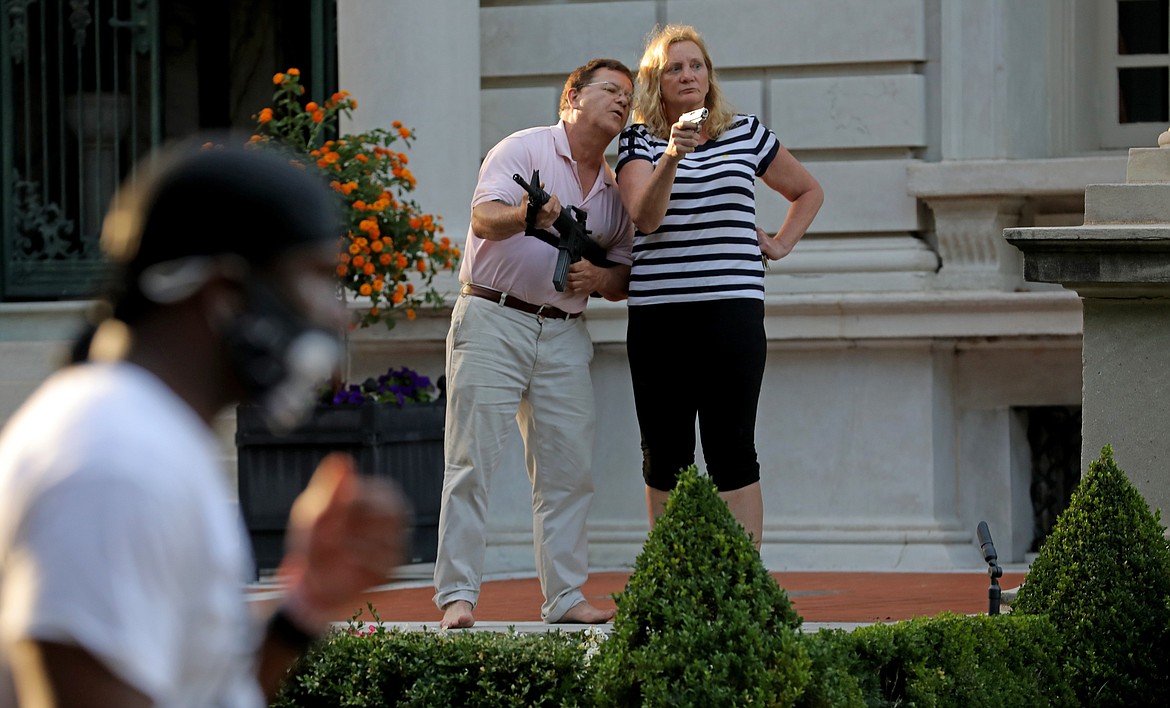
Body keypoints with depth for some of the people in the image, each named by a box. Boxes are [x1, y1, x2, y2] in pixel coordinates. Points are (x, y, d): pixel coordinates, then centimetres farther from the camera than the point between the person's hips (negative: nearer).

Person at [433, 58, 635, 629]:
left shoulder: (616, 186, 16)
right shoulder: (525, 149, -2)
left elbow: (622, 281, 17)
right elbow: (484, 218, -18)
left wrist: (598, 277, -6)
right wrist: (524, 216, -39)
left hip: (564, 335, 6)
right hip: (493, 321, -6)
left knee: (570, 470, 3)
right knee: (472, 463, -8)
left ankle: (565, 597, 9)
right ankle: (457, 595, -9)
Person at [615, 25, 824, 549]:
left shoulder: (746, 135, 11)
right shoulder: (639, 140, 6)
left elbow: (808, 192, 27)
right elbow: (644, 218, -12)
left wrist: (781, 244, 12)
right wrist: (671, 157, -26)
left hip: (732, 312, 0)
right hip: (657, 316, 0)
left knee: (732, 453, -6)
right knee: (664, 459, 3)